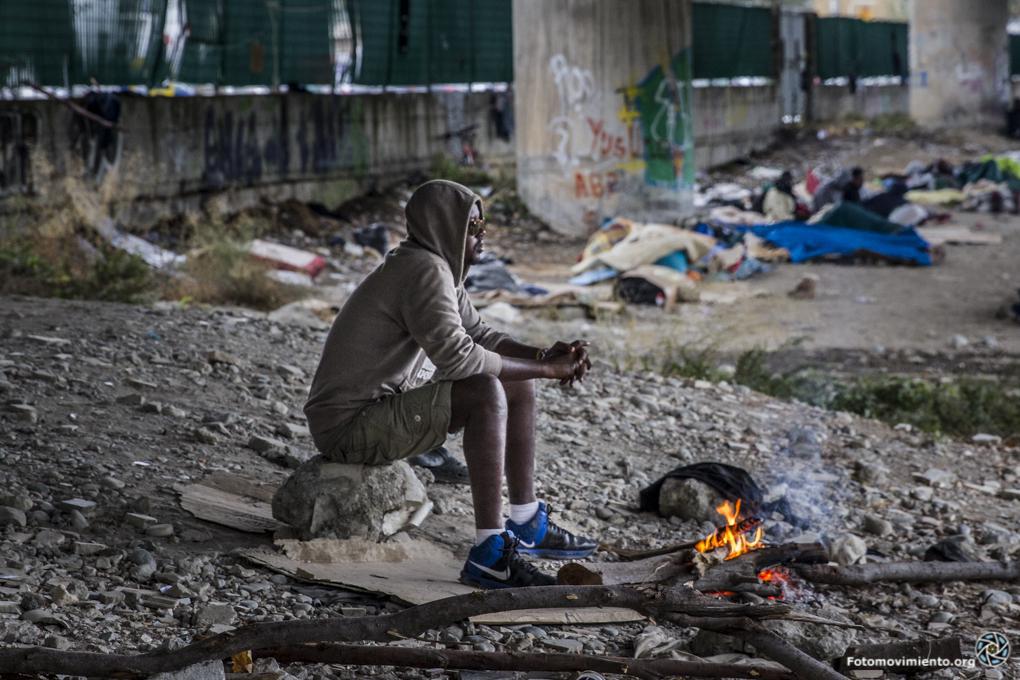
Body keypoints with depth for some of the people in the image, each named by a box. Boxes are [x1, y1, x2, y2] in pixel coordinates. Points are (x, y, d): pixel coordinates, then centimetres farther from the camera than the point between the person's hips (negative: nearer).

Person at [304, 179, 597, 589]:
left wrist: (545, 356, -6)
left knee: (517, 381, 12)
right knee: (487, 392, -30)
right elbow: (457, 355, -32)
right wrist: (544, 368, -22)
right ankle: (489, 553, -30)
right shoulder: (424, 271, -22)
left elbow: (477, 335, 12)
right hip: (351, 426, -11)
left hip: (390, 403, 11)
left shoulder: (440, 267, 9)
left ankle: (526, 524, 19)